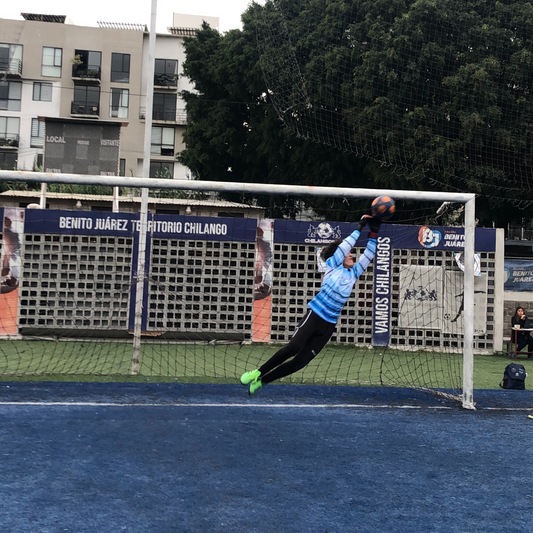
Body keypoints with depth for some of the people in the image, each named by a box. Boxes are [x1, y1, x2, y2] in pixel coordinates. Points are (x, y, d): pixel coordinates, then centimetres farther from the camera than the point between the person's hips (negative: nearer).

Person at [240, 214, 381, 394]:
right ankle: (258, 372, -9)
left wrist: (373, 234, 7)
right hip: (314, 316, -4)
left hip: (328, 325, 5)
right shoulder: (332, 265, 3)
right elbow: (344, 246, -5)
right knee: (293, 347, -25)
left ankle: (260, 381, 9)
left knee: (300, 361, -3)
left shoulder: (354, 274, 15)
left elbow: (367, 257, 15)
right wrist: (360, 228, 1)